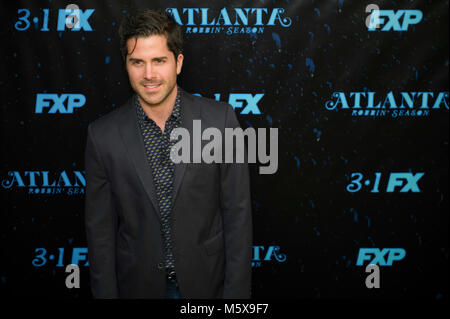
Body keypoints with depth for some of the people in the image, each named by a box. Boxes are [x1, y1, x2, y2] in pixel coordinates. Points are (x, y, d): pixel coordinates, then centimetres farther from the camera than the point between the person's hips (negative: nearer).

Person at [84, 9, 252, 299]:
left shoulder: (220, 119, -11)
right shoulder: (103, 135, -9)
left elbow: (237, 214, -8)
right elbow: (100, 229, -3)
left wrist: (237, 292, -9)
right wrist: (106, 294, -2)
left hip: (207, 282, 0)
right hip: (139, 285, 1)